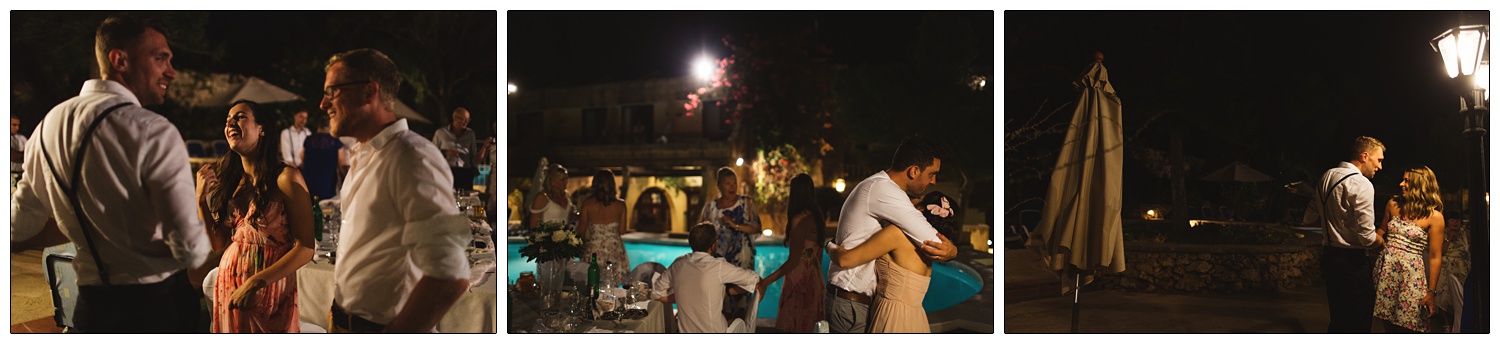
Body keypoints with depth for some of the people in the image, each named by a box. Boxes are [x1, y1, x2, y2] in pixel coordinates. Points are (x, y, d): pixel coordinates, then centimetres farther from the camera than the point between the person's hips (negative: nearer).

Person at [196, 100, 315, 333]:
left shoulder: (285, 178, -14)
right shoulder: (228, 178, 4)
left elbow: (305, 249, -17)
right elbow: (217, 243, 4)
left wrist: (256, 282, -23)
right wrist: (201, 197, -5)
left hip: (271, 287, -5)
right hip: (229, 285, 5)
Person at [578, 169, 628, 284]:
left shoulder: (587, 203, -5)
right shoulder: (620, 204, -2)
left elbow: (581, 230, 0)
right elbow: (622, 231, 3)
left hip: (594, 250, -1)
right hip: (615, 250, 1)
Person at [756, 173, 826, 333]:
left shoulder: (799, 219, -19)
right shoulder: (816, 215, 6)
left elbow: (793, 261, -24)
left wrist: (765, 282, -26)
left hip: (799, 278, -9)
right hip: (814, 276, 9)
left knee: (794, 328, -1)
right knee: (809, 328, 16)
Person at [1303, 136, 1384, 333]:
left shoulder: (1327, 177, 8)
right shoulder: (1361, 184, -17)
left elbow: (1308, 218, 17)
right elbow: (1366, 236, -21)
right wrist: (1379, 242, 0)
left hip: (1330, 256, 9)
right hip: (1352, 261, -8)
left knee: (1337, 320, 18)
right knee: (1358, 325, -2)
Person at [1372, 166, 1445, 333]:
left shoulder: (1434, 217, -6)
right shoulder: (1393, 204, 8)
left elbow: (1435, 257, -5)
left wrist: (1431, 292, -6)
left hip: (1411, 275, -4)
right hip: (1386, 270, 4)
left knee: (1409, 328, -3)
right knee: (1389, 325, 6)